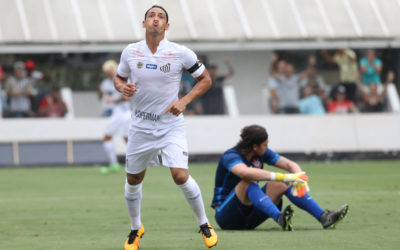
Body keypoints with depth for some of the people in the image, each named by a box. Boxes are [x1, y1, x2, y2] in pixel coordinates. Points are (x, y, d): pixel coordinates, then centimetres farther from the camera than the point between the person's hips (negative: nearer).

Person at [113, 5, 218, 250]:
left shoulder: (181, 53, -9)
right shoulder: (130, 52, -2)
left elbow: (205, 79, 1)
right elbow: (119, 77, 14)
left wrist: (185, 101, -13)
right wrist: (123, 87, -10)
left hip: (171, 126, -3)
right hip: (140, 127, 3)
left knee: (181, 176, -17)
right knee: (133, 180, 9)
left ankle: (204, 223, 5)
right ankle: (136, 229, 33)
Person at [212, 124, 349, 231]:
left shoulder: (262, 153, 3)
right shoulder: (231, 156, -21)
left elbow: (290, 164, 1)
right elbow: (245, 172, -43)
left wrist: (299, 179, -23)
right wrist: (281, 177, -45)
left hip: (249, 217, 7)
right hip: (226, 215, -7)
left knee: (281, 184, -10)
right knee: (248, 183, -33)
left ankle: (324, 217, -21)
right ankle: (279, 218, -55)